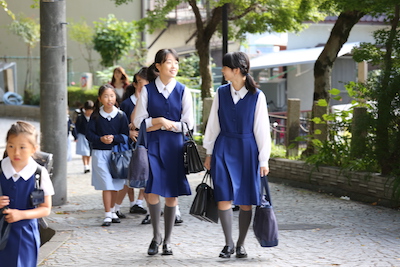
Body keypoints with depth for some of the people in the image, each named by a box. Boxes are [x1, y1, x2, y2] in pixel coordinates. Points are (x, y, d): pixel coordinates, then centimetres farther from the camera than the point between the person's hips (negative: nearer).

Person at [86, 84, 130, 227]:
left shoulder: (121, 116, 0)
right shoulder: (95, 116, -1)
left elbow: (126, 135, -1)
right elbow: (89, 134, -2)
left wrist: (113, 138, -17)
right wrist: (100, 139, -19)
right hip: (100, 153, -2)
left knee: (115, 184, 10)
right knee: (107, 185, -6)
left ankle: (112, 210, 28)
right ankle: (107, 215, -2)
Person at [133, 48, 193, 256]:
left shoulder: (182, 91, 4)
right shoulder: (147, 90, 3)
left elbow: (188, 124, 2)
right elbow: (138, 122, 3)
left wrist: (161, 124, -6)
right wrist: (160, 121, -9)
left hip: (174, 146, 1)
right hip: (152, 145, -1)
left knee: (172, 194, 2)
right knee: (152, 191, -10)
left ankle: (167, 240, 15)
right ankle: (156, 236, 11)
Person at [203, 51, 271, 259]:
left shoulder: (257, 96, -5)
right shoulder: (221, 93, 3)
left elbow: (261, 129, -2)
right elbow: (213, 125, 10)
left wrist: (263, 160, -2)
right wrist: (209, 153, 9)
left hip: (247, 150, -2)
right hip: (224, 149, 2)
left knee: (245, 201, 3)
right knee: (223, 197, -5)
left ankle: (241, 244, 15)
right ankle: (229, 243, 5)